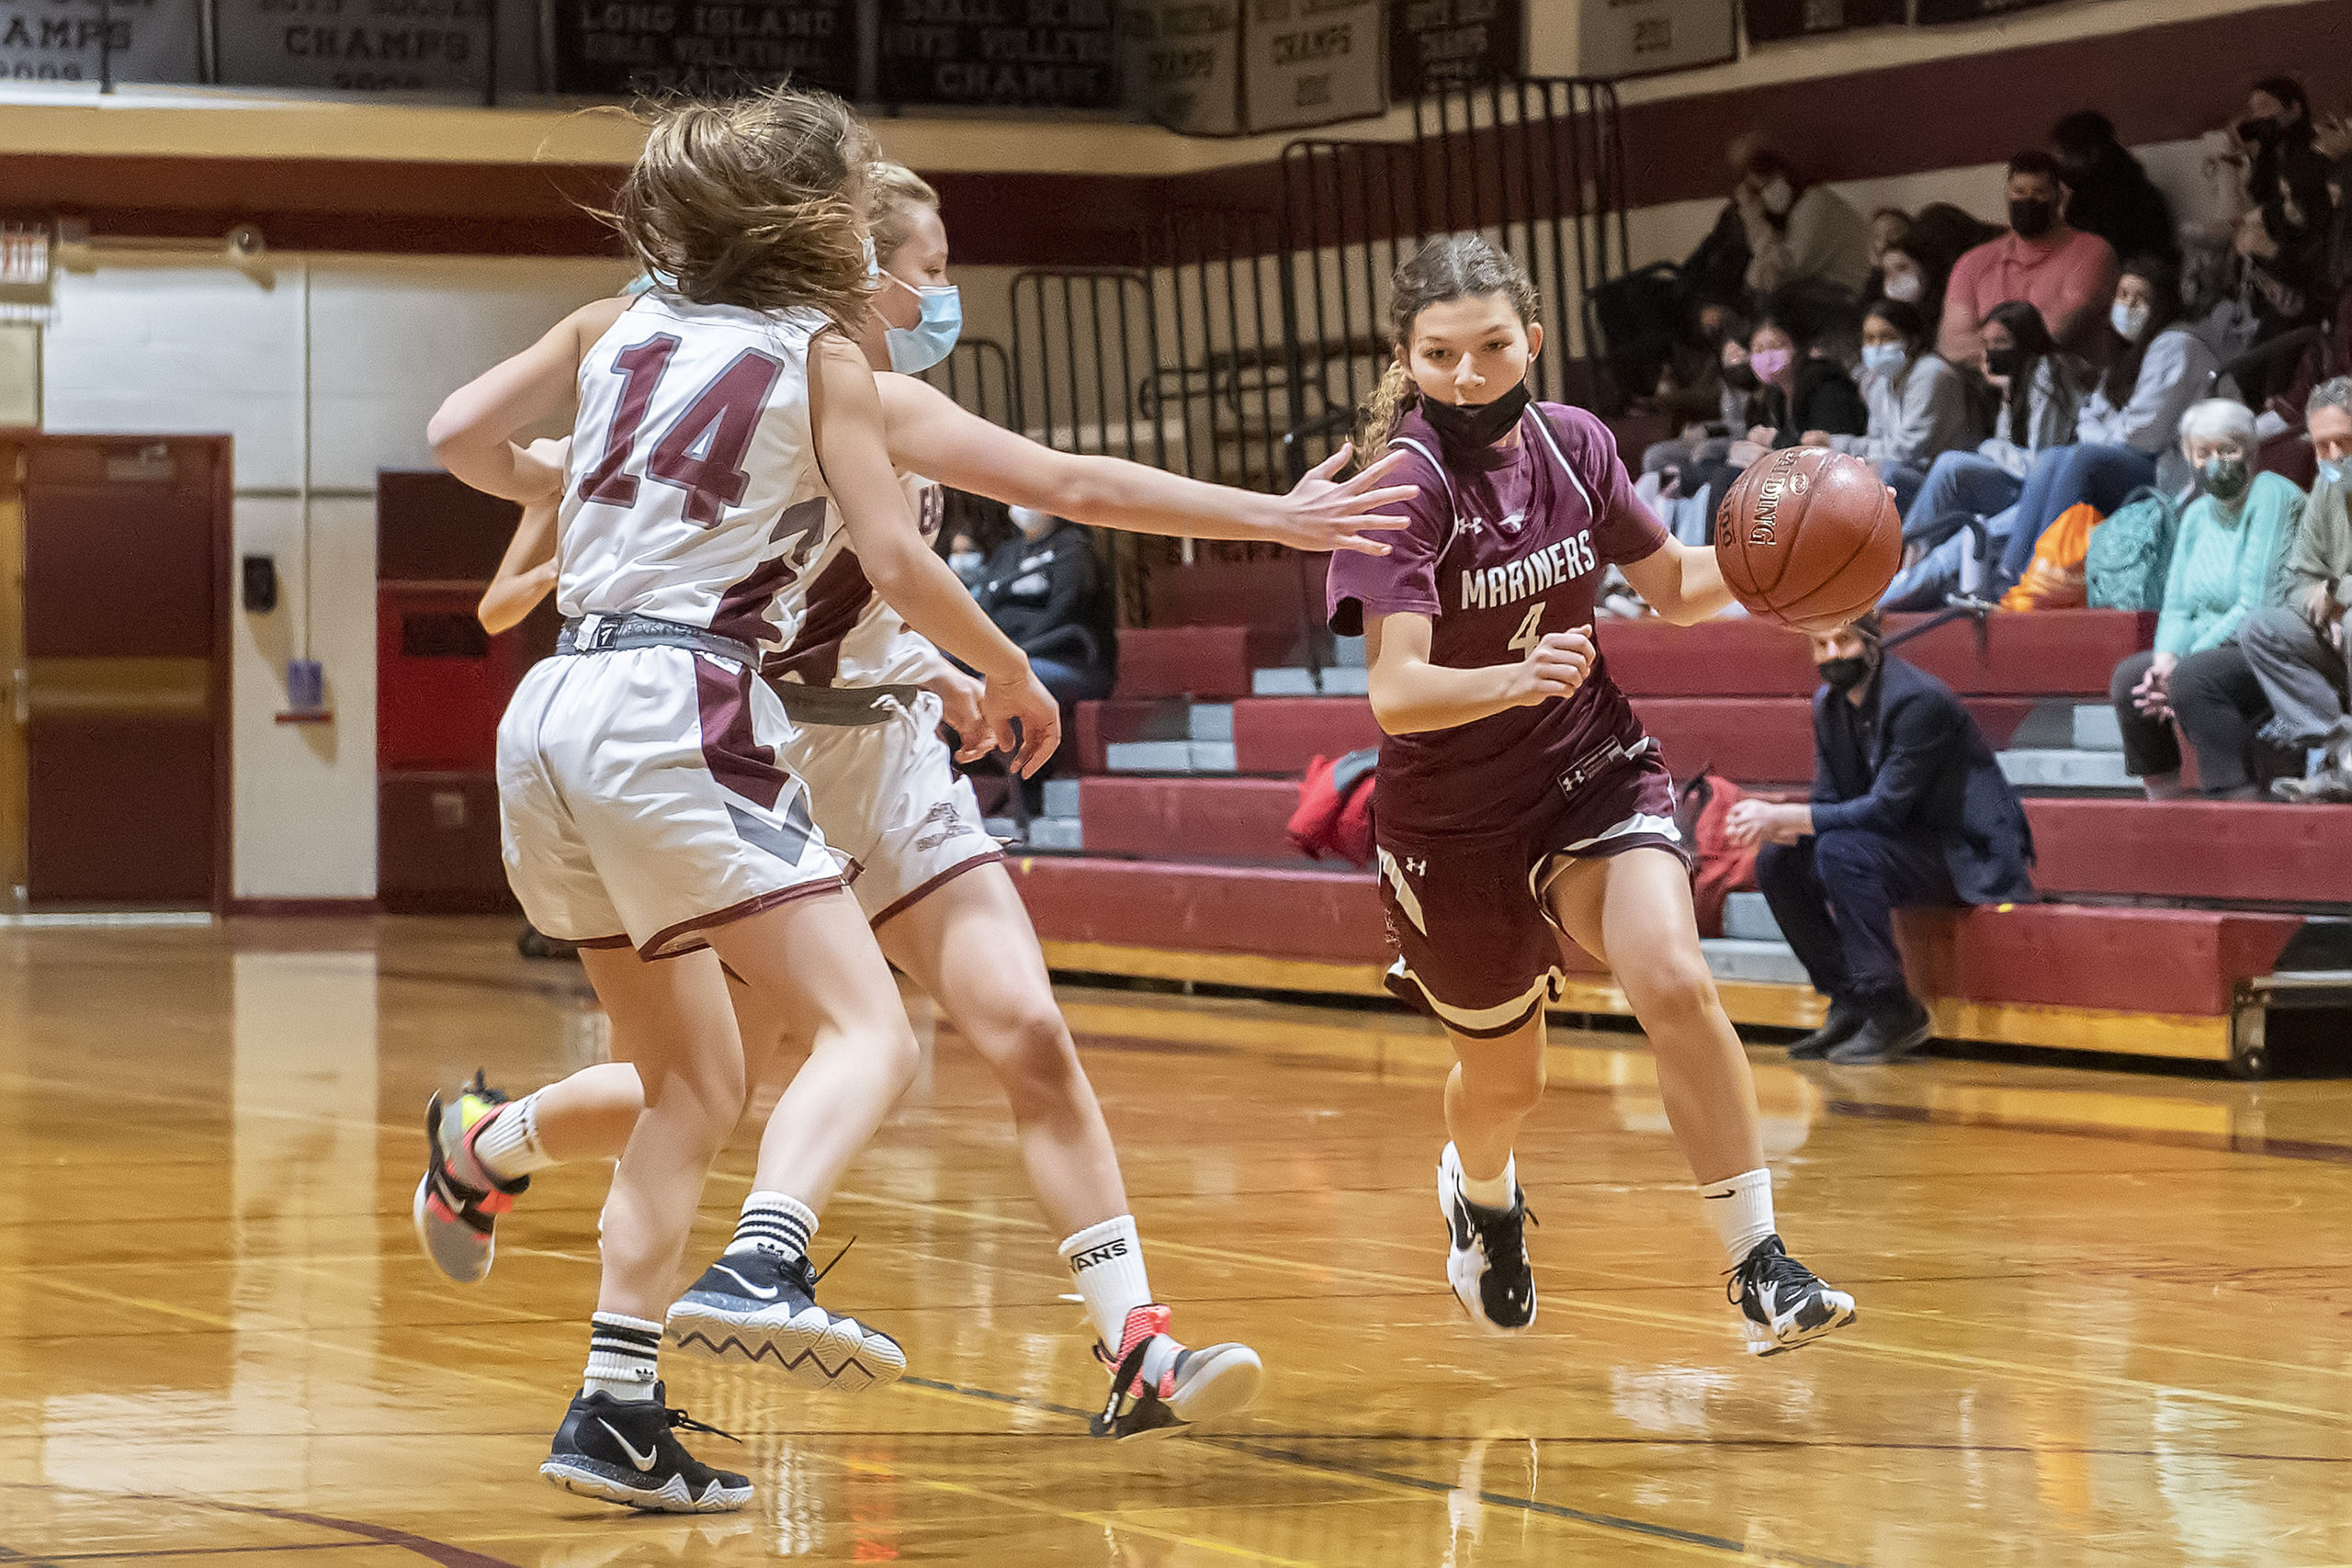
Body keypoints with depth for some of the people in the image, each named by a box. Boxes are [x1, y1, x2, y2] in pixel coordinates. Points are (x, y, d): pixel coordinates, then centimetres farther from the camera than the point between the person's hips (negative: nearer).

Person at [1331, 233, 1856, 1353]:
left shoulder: (1571, 444, -6)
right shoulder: (1402, 483, -21)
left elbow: (1672, 588, 11)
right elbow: (1395, 694, -32)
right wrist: (1509, 681, -52)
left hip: (1594, 775, 2)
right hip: (1455, 818, -2)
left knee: (1674, 983, -24)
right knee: (1504, 1080, 14)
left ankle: (1759, 1268, -18)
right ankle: (1482, 1193, 52)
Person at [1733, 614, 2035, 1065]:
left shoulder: (1919, 700, -23)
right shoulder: (1829, 703, 4)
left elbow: (1885, 809, -27)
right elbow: (1828, 802, 6)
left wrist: (1782, 817, -27)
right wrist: (1773, 821, -17)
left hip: (1968, 855, -9)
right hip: (1907, 844, 9)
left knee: (1842, 850, -31)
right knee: (1777, 861, -6)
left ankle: (1892, 1009, -22)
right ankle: (1849, 1003, 1)